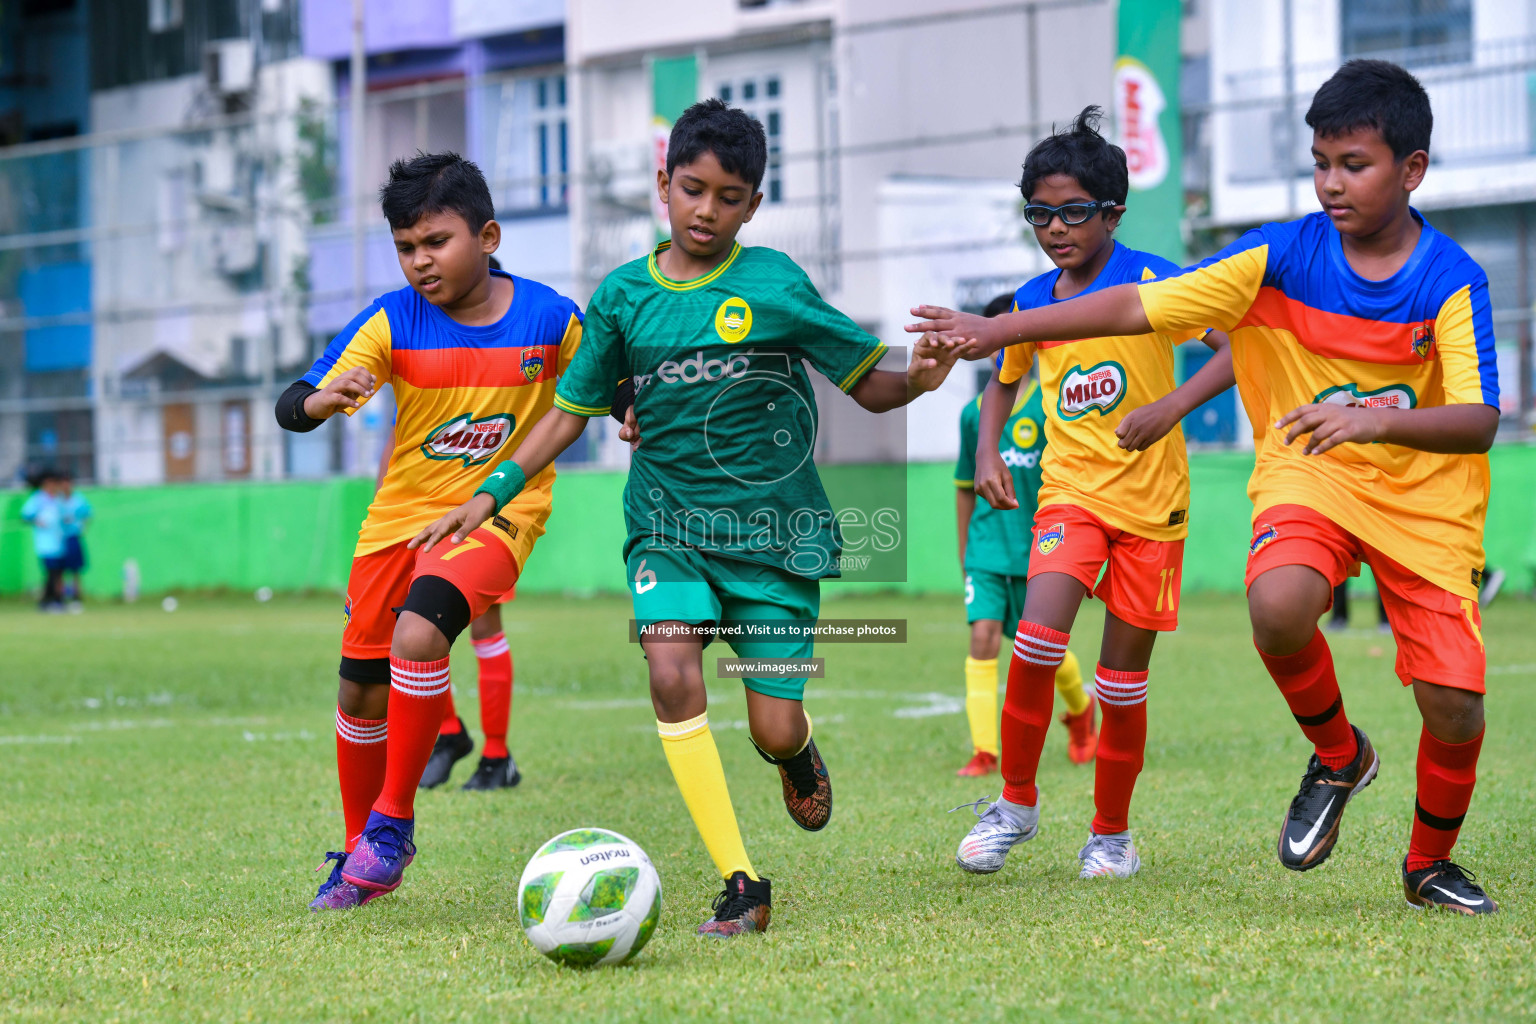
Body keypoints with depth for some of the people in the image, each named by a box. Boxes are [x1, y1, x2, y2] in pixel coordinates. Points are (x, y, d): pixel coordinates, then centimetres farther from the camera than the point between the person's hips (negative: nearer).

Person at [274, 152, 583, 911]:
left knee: (417, 635, -28)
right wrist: (329, 398, -38)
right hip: (400, 514, 3)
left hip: (496, 514, -3)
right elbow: (291, 407, -15)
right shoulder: (391, 323, -10)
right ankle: (361, 853, 29)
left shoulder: (550, 319, -10)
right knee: (361, 688, 7)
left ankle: (392, 822, -13)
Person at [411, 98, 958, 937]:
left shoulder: (774, 285, -5)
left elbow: (868, 386, -2)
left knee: (774, 731, -3)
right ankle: (740, 885, -20)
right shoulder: (623, 295, 3)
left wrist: (919, 379, -24)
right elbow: (571, 411, 13)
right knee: (672, 670, -25)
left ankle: (798, 751, 39)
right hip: (669, 523, 1)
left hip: (775, 528, -1)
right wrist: (490, 494, 6)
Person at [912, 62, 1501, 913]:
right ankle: (1338, 756, -2)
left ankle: (1429, 864, 21)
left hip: (1425, 499, 0)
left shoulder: (1451, 282, -13)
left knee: (1454, 708, -11)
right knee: (1278, 605, -34)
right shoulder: (1280, 257, -9)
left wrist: (1377, 419, -43)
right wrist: (999, 330, -16)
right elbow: (1138, 306, -10)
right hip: (1309, 474, 0)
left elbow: (1477, 423, -24)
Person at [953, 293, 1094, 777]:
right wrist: (964, 551, 17)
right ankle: (984, 752, -13)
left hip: (1040, 551, -2)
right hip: (988, 548, 2)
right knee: (983, 637, -14)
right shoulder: (975, 413, 6)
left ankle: (1080, 709, 41)